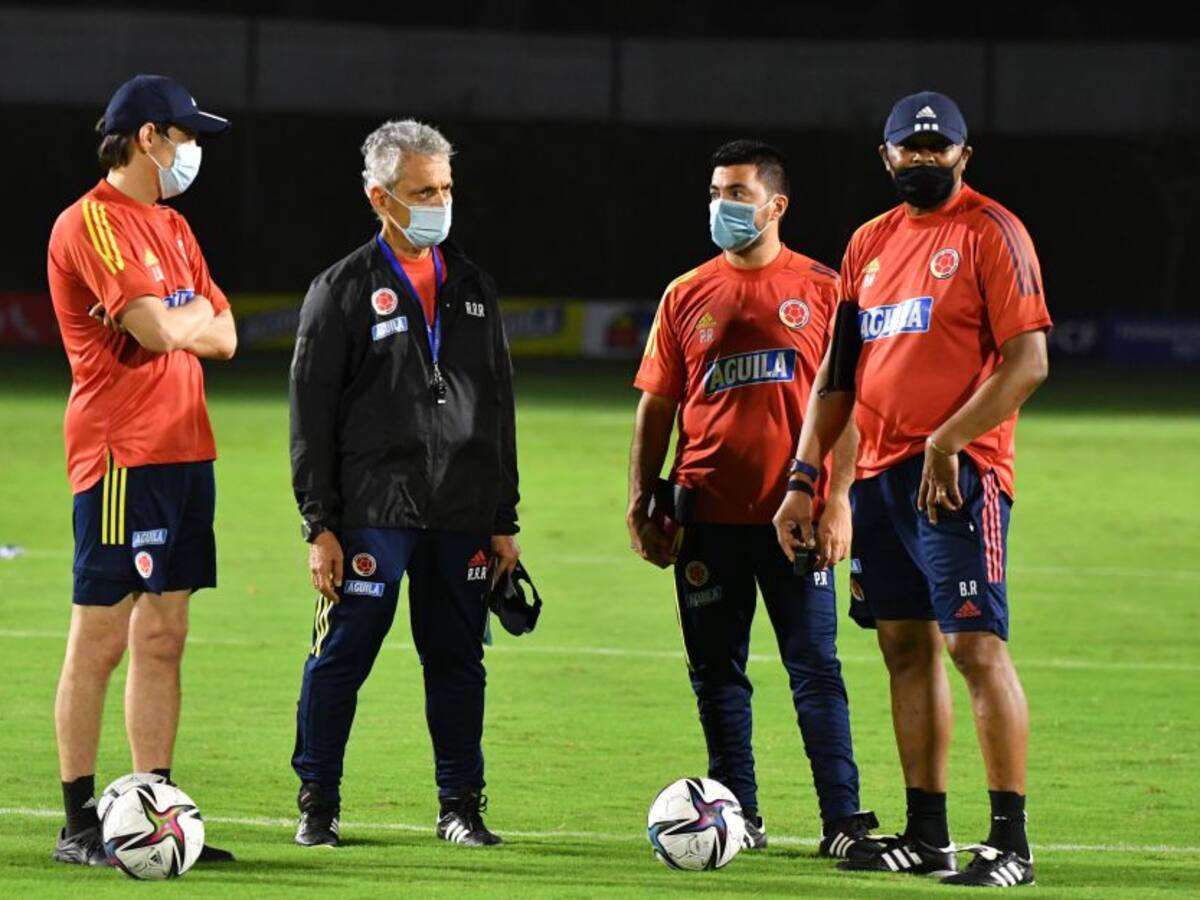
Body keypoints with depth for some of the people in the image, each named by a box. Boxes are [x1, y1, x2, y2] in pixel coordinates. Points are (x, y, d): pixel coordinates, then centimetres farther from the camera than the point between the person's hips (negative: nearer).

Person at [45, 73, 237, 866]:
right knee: (100, 638, -6)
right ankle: (80, 824, -3)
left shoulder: (173, 229, 19)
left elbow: (223, 336, 15)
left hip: (184, 449, 9)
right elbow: (158, 331, -18)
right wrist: (195, 314, 2)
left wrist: (176, 320, -3)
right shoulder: (92, 223, -10)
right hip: (122, 454, -9)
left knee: (163, 636, 9)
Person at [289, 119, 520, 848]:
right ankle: (318, 805, 7)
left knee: (457, 660, 6)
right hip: (372, 509, -4)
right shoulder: (342, 290, 1)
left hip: (463, 513, 4)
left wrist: (505, 519, 13)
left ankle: (462, 806, 14)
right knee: (342, 656, -4)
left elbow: (499, 406, 18)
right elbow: (311, 415, -1)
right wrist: (320, 524, -7)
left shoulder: (475, 289, 15)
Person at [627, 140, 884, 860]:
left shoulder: (820, 289, 3)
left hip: (794, 512, -3)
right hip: (708, 516, 3)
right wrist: (643, 502, 4)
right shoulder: (687, 296, 10)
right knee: (717, 673, 6)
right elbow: (657, 408, 12)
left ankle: (843, 820, -6)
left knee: (815, 667, -5)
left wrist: (837, 498, -7)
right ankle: (740, 814, 15)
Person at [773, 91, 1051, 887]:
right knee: (906, 647, 10)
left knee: (975, 642, -12)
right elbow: (838, 373, 20)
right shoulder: (872, 242, 16)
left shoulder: (992, 233, -6)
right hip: (880, 475, 8)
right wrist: (803, 480, 14)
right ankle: (927, 835, 16)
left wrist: (946, 445, -19)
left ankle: (1011, 842, -11)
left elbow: (1027, 364, -13)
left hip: (957, 475, -8)